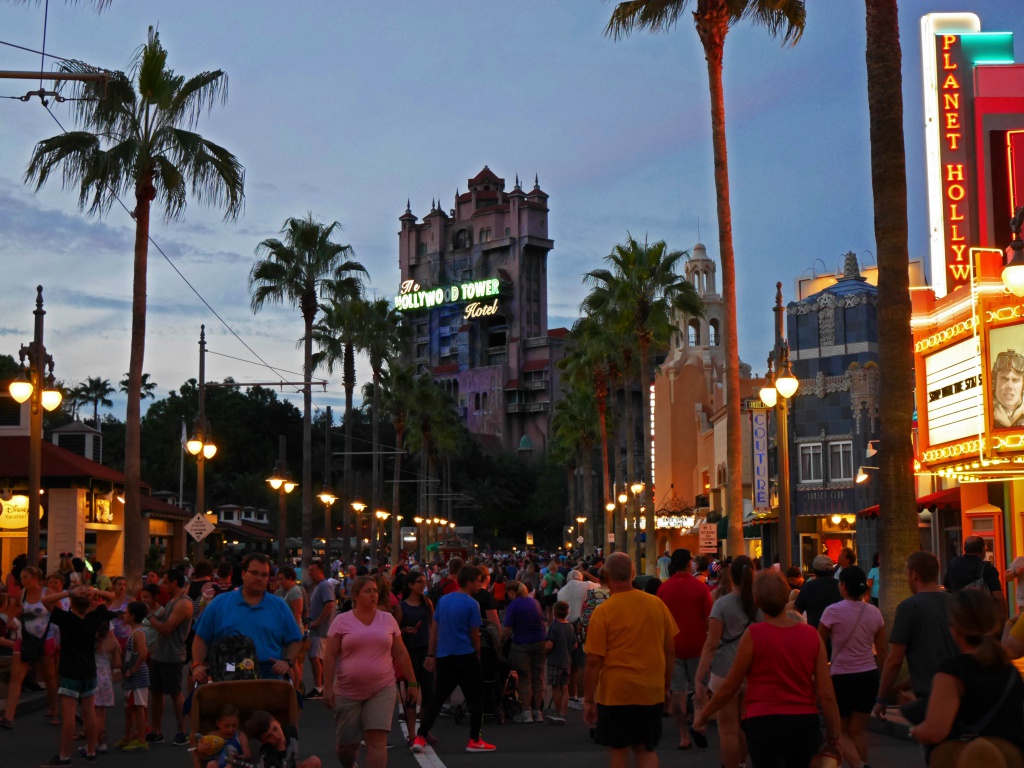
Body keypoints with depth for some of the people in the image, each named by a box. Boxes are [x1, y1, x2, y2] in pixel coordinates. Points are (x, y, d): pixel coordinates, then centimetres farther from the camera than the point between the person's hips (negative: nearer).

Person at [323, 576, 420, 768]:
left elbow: (401, 654, 10)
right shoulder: (342, 620, -2)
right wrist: (328, 687, -10)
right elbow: (330, 656, -3)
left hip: (382, 690, 1)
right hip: (348, 692, -1)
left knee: (377, 740, -11)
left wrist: (412, 683, 8)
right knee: (346, 743, 8)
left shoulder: (388, 619, 5)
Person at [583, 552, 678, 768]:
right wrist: (666, 686, 20)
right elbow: (670, 651, 8)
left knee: (618, 751, 10)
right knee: (646, 750, 15)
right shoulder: (657, 604, 0)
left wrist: (588, 700, -3)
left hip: (616, 692, -3)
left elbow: (594, 662, -11)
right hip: (651, 692, 3)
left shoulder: (603, 611, -11)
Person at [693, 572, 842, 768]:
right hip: (805, 723, 4)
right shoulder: (811, 635, -2)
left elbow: (729, 688, -2)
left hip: (765, 723, -4)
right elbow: (827, 694, -2)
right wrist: (834, 738, 8)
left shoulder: (753, 635, -10)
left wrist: (703, 716, 12)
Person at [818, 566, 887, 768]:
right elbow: (882, 650, 7)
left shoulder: (833, 611, -12)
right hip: (869, 676, 4)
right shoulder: (874, 613, 2)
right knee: (858, 730, 14)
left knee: (839, 731, 7)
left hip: (841, 677, -4)